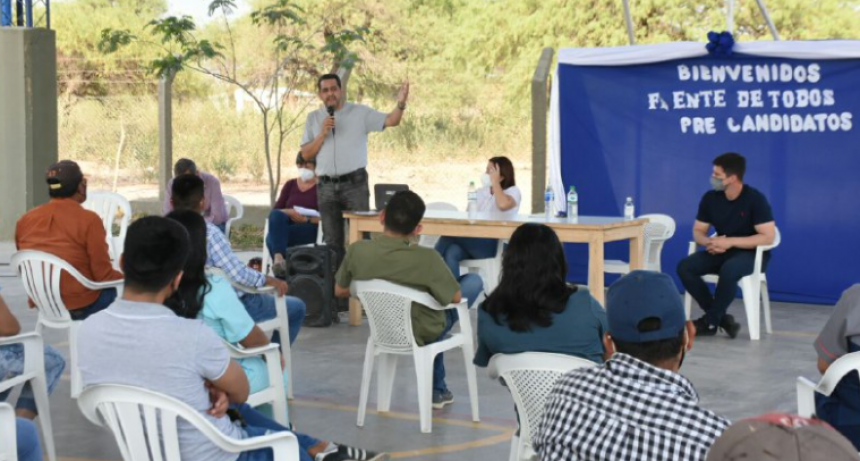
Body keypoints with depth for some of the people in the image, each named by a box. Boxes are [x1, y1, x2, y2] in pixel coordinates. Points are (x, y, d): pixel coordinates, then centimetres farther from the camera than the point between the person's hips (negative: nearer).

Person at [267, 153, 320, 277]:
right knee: (276, 215, -35)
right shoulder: (290, 185, 21)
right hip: (286, 225, 3)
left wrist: (306, 219, -19)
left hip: (309, 229, -3)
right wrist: (288, 212, -13)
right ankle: (279, 258, -51)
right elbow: (275, 210, 11)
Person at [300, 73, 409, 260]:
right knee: (332, 240, 10)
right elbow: (306, 154, 6)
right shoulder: (313, 118, 10)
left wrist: (401, 104, -30)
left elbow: (390, 121, -11)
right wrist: (322, 135, -9)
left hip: (354, 183, -3)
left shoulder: (360, 112, 0)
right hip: (326, 187, 3)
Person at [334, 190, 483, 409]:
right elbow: (456, 298, -17)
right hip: (422, 335, -4)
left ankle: (438, 388, 38)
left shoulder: (357, 251, -22)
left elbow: (340, 291, -4)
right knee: (475, 281, 16)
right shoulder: (426, 258, -33)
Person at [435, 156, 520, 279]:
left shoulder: (513, 192, 2)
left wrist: (495, 182, -10)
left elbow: (503, 204, -23)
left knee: (450, 235, -27)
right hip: (474, 240, 6)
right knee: (451, 253, -31)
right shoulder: (481, 192, 21)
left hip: (496, 244, -6)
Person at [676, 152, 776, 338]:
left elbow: (768, 237, -21)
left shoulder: (755, 199, -16)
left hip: (751, 254, -6)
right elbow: (698, 231, 6)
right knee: (685, 267, -20)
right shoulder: (710, 198, -2)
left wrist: (730, 242, -26)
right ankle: (720, 317, -15)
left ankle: (710, 322, -19)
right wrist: (709, 243, -19)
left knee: (729, 270, -39)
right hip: (722, 252, 6)